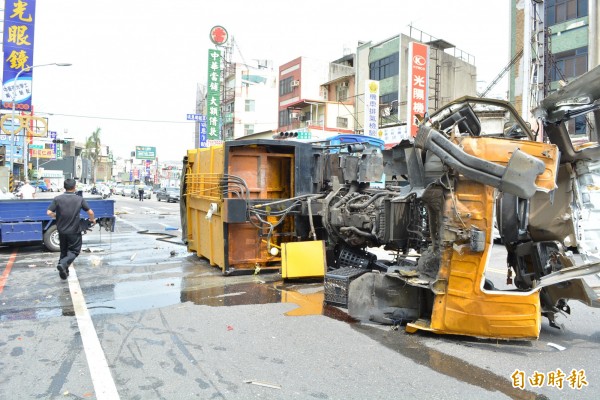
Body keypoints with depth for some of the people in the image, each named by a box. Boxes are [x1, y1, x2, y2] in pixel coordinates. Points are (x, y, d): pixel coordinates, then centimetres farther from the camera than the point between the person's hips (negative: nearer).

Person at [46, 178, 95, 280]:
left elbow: (49, 212, -9)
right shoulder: (80, 199, -6)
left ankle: (64, 271, 22)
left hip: (62, 231, 3)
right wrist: (92, 220, 17)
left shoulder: (57, 199, -5)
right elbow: (90, 212, -4)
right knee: (74, 251, 8)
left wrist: (57, 216, 12)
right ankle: (63, 264, -17)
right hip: (74, 231, -3)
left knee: (63, 251, 19)